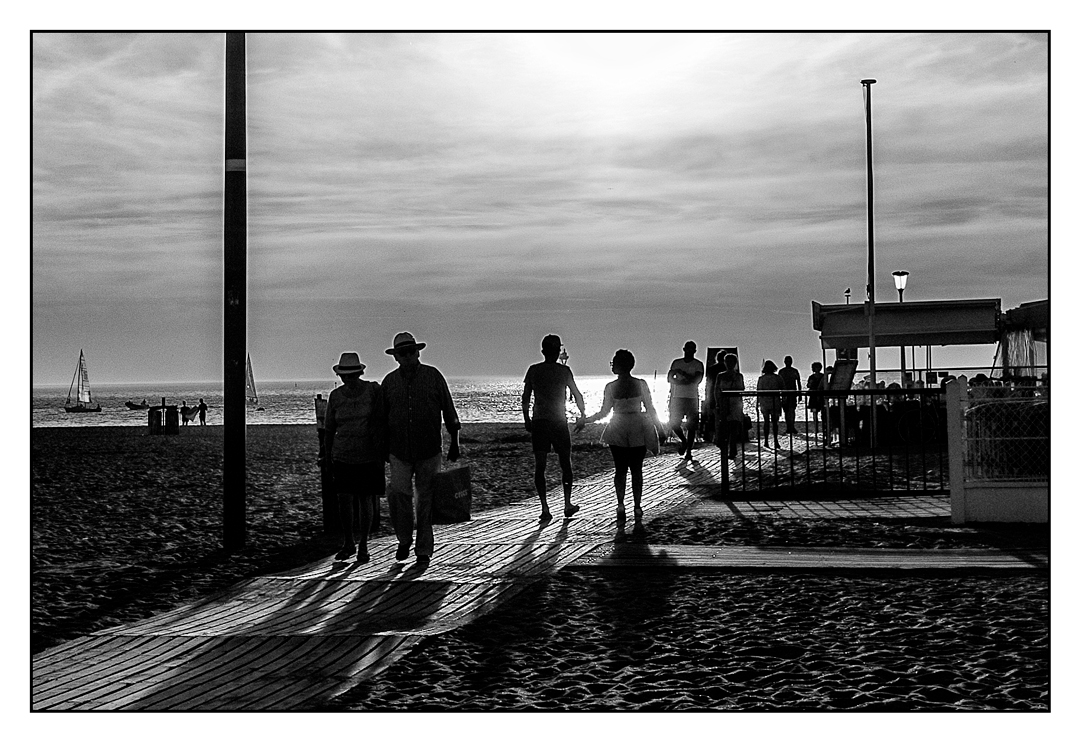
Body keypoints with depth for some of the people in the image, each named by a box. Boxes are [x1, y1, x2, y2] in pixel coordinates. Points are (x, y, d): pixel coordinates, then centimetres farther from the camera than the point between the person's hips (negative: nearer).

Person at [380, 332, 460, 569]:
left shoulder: (433, 376, 0)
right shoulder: (389, 381, 6)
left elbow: (448, 411, 4)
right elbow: (383, 417, 14)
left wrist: (454, 443, 4)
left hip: (429, 450, -1)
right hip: (399, 450, 1)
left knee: (426, 499, 2)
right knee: (398, 492, -16)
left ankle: (424, 551, 14)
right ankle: (404, 538, 7)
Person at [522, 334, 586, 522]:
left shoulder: (533, 370, 2)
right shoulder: (564, 370, -3)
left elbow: (525, 397, 5)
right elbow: (577, 395, 3)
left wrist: (526, 419, 16)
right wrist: (582, 414, 18)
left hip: (538, 422, 1)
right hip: (558, 422, -1)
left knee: (540, 466, 2)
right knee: (565, 464, 13)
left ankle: (544, 508, -5)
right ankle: (567, 504, 17)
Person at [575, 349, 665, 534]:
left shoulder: (611, 387, -9)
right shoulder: (641, 384, -6)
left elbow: (604, 412, -3)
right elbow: (650, 409, -1)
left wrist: (584, 420, 11)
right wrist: (660, 427, 12)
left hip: (618, 432, -1)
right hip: (639, 430, 1)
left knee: (620, 470, 9)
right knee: (636, 470, 6)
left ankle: (621, 507, 1)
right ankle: (637, 509, 1)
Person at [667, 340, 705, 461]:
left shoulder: (698, 365, 2)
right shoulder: (676, 363, 10)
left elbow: (697, 380, -10)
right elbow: (669, 378, 3)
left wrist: (681, 372, -12)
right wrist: (681, 382, -13)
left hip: (692, 398, -2)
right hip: (677, 397, 2)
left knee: (691, 426, -4)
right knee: (673, 423, -3)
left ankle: (689, 450, 3)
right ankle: (683, 440, 24)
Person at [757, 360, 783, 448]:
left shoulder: (761, 378, -4)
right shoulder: (777, 378, -5)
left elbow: (758, 392, -1)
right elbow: (782, 389, -1)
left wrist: (757, 403, 7)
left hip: (764, 403, 1)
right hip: (775, 402, -1)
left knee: (766, 422, 10)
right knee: (775, 422, 4)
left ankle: (766, 441, 7)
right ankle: (775, 441, -2)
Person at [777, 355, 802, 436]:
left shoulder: (795, 371, 6)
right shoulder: (781, 371, 8)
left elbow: (799, 383, 10)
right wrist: (779, 394, 4)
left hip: (793, 393, -2)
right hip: (784, 393, 2)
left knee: (791, 410, -14)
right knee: (786, 411, 4)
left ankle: (791, 428, -16)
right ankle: (789, 429, 12)